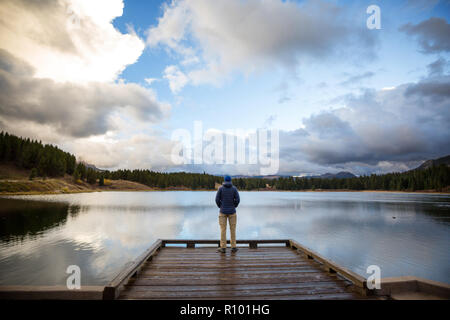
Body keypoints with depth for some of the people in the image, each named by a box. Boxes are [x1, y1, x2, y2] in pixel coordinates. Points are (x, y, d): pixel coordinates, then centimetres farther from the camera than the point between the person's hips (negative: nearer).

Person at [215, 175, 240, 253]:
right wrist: (234, 207, 7)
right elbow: (237, 199, -9)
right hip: (232, 212, 1)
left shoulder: (221, 188, -4)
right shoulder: (234, 188, -2)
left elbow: (217, 199, -7)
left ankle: (223, 248, 6)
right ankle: (233, 247, 13)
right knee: (232, 229, 8)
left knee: (223, 229, 4)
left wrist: (220, 207, 8)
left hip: (223, 212, 0)